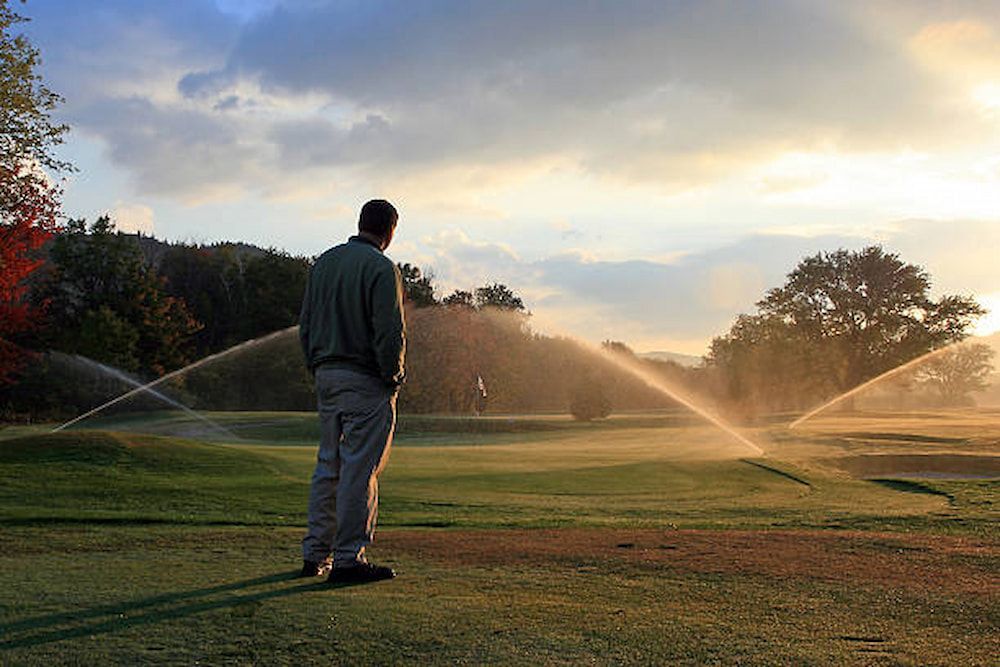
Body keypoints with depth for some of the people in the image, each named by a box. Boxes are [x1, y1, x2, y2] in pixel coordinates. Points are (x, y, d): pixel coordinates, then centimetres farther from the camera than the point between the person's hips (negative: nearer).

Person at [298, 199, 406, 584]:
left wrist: (318, 368, 17)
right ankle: (348, 559, 1)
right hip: (365, 382, -7)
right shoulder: (380, 268, -12)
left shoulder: (323, 263, 12)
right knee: (359, 470, -3)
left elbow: (305, 324, 14)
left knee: (328, 465, 14)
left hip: (326, 377, 8)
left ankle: (315, 554, 17)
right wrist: (393, 377, -6)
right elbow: (390, 332, -17)